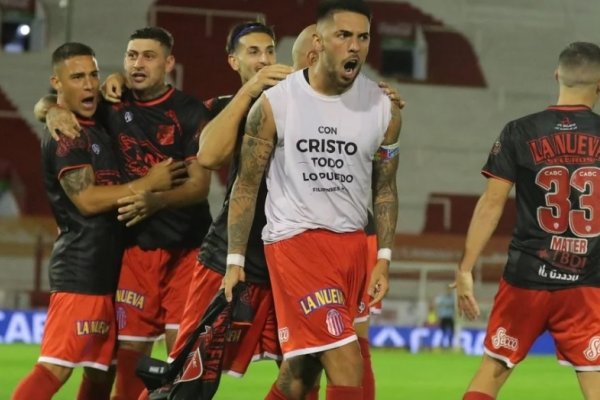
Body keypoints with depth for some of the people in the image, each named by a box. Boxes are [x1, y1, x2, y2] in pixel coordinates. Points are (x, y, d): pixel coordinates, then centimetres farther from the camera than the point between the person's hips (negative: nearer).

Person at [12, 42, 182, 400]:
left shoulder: (96, 125, 17)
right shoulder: (67, 135, -11)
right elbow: (87, 199, -18)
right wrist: (149, 183, -12)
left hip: (105, 269, 10)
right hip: (81, 271, -10)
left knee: (101, 371, 13)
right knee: (56, 367, -17)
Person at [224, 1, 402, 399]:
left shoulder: (383, 109, 1)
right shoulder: (274, 104, -7)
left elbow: (385, 189, 12)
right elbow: (247, 185, 0)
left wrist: (384, 259, 4)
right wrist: (236, 261, -1)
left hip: (353, 243, 4)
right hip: (295, 237, -4)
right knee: (347, 363, -15)